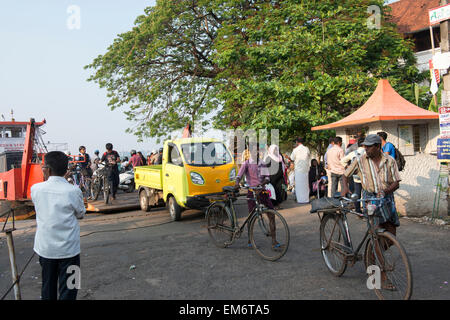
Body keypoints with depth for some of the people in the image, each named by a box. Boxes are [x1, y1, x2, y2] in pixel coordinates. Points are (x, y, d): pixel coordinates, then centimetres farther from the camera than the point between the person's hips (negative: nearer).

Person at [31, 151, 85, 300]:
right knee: (68, 290, 7)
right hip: (68, 249, -3)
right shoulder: (74, 191, -15)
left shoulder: (36, 189, -9)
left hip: (45, 248, 3)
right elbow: (80, 214, -1)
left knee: (48, 288, 20)